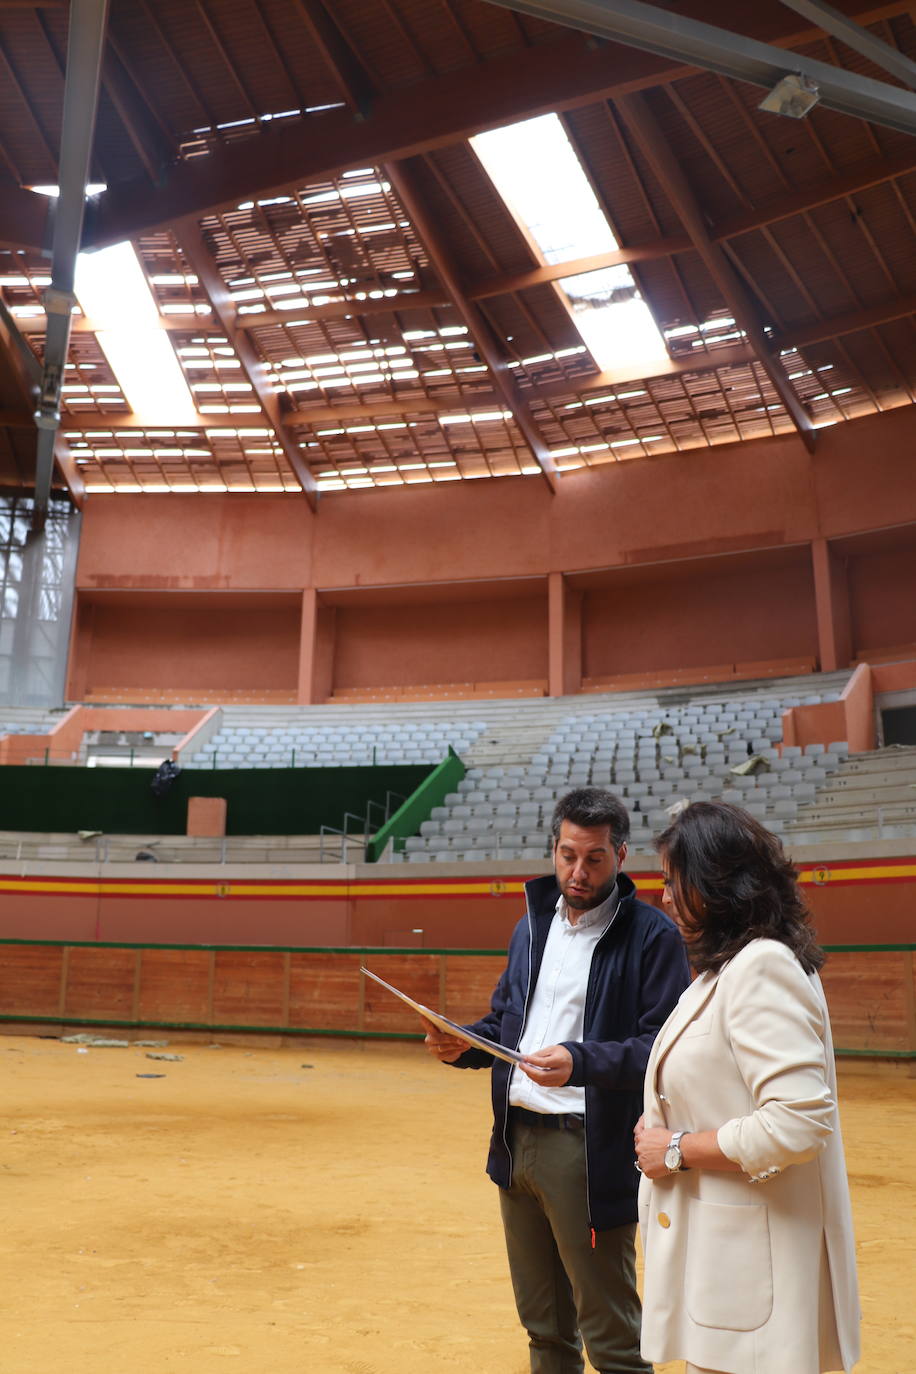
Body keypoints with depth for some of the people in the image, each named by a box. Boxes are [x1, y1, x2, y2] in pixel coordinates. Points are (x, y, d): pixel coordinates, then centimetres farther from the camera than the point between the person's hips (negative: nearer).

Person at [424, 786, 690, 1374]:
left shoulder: (653, 935, -9)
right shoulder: (532, 926, 12)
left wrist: (581, 1061, -31)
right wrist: (464, 1045, -1)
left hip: (590, 1151, -6)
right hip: (516, 1141, 7)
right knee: (544, 1325, 19)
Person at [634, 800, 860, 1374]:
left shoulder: (761, 967, -20)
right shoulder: (734, 965, 13)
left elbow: (797, 1123, -28)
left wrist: (677, 1150, -18)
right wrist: (666, 1122, 7)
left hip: (751, 1260, -10)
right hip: (721, 1246, 10)